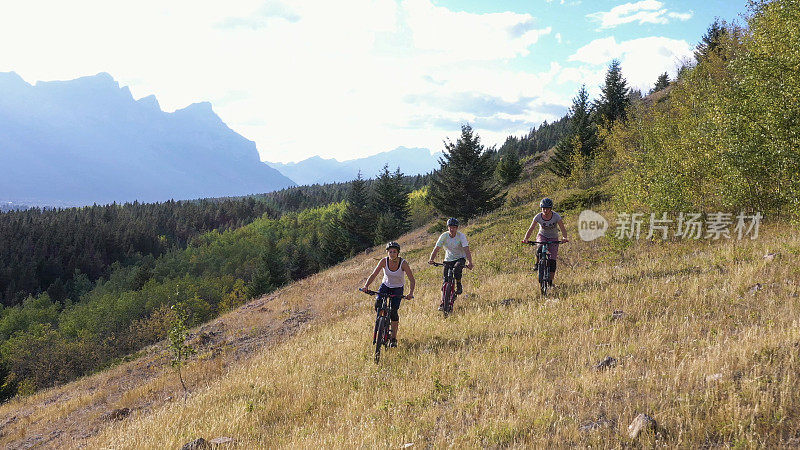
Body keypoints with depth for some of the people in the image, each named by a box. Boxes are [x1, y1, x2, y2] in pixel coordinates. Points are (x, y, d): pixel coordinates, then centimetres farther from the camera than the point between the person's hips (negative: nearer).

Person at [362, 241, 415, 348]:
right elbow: (373, 275, -21)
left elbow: (412, 280, -24)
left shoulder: (403, 263, -23)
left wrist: (410, 293, -40)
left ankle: (393, 338, -2)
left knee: (393, 311, -16)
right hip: (385, 286, 2)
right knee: (378, 304, -23)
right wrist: (366, 286, -38)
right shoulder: (384, 261, -18)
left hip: (397, 289, -2)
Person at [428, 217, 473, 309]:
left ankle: (459, 286, -8)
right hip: (448, 259, 2)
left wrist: (470, 262, -44)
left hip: (460, 258, -2)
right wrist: (431, 259, -37)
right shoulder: (444, 236, -13)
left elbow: (466, 250, -28)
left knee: (456, 269, -35)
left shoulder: (461, 236, -18)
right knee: (445, 281, -6)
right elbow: (436, 248, -19)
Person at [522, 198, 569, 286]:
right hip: (542, 236, 0)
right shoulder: (538, 217, -18)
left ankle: (550, 281, -1)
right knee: (540, 249, -35)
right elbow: (531, 229, -17)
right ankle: (538, 264, -8)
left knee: (552, 261, -11)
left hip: (553, 238, 0)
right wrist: (526, 239, -35)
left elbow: (563, 229, -26)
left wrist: (565, 238, -47)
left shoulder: (556, 216, -21)